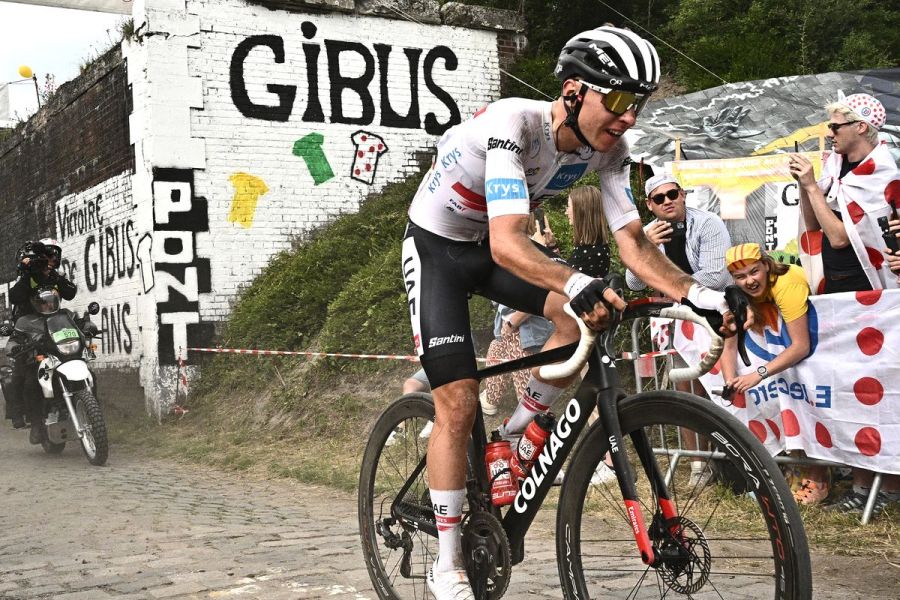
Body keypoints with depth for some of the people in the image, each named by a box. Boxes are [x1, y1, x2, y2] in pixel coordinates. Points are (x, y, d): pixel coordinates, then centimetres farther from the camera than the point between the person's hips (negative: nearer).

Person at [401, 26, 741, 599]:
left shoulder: (607, 149, -14)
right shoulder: (511, 123, -34)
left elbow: (633, 242, -16)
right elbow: (507, 242, -45)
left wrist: (698, 293, -31)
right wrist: (575, 282, -62)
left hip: (491, 245, 6)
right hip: (436, 247, -6)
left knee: (589, 313, -19)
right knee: (459, 403, -12)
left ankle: (515, 435, 3)